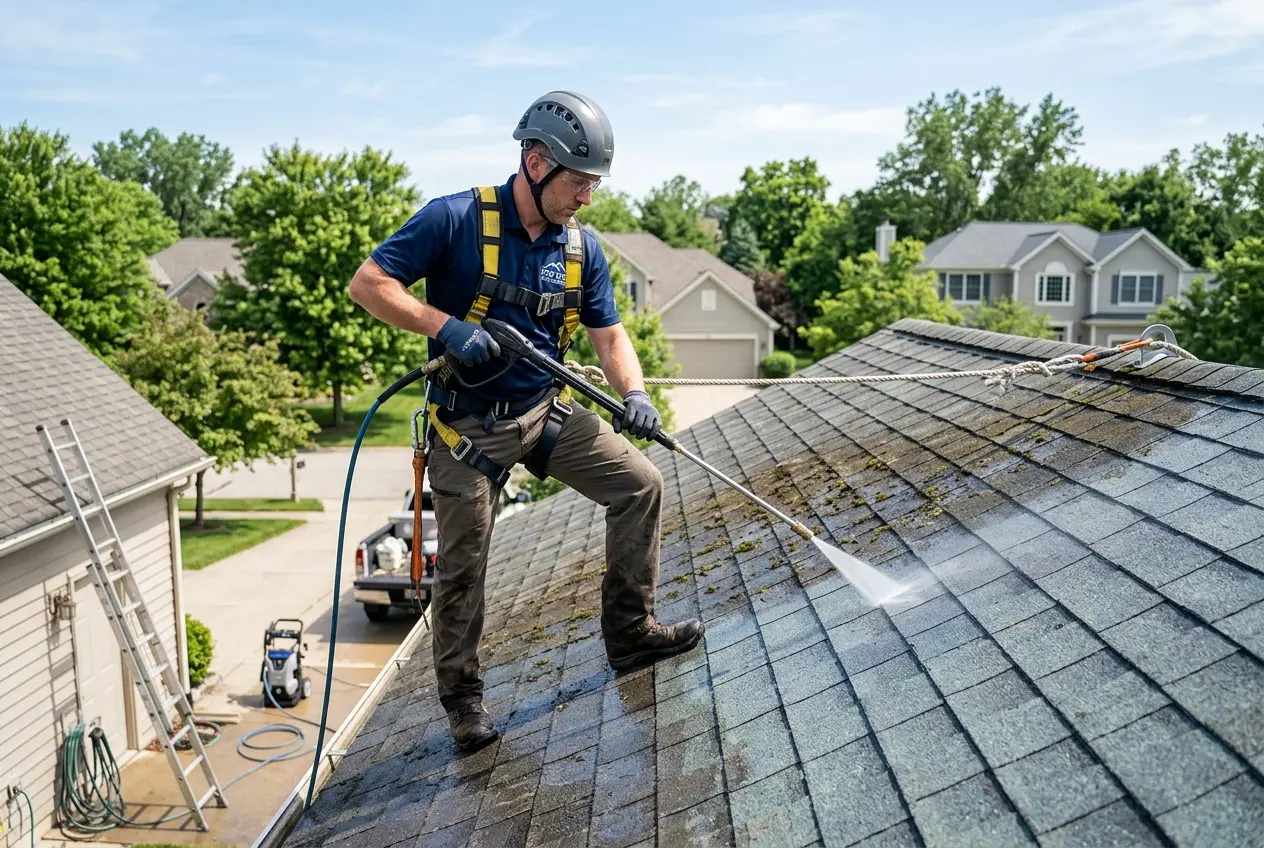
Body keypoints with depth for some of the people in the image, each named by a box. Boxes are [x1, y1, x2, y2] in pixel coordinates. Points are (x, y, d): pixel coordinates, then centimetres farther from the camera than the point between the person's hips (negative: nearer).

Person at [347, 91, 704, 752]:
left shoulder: (582, 248, 1)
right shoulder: (454, 220, -15)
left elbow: (609, 335, 3)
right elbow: (367, 284, -16)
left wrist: (633, 394, -16)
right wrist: (445, 325, -29)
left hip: (547, 412, 5)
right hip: (468, 425, -5)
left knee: (640, 485, 1)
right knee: (462, 567, 3)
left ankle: (629, 632, 16)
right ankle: (462, 697, 24)